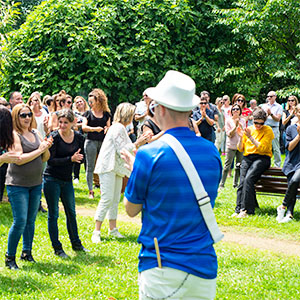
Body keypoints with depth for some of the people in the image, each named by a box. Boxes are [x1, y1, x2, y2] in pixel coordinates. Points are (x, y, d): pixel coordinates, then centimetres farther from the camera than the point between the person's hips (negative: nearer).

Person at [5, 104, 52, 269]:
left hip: (35, 183, 6)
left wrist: (47, 147, -9)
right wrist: (39, 150, -17)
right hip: (18, 184, -6)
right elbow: (19, 159, -20)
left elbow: (45, 158, 11)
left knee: (31, 221, 12)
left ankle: (27, 252, 25)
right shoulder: (14, 135, -10)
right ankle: (9, 257, 4)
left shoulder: (36, 133, 9)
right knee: (20, 221, -8)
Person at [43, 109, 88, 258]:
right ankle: (57, 248, 11)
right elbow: (50, 160, -17)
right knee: (53, 214, 2)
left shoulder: (78, 137, 1)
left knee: (71, 212, 15)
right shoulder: (54, 137, -13)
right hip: (52, 179, -5)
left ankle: (76, 243, 29)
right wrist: (70, 159, -25)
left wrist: (77, 158, -17)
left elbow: (81, 158, 7)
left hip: (67, 179, 5)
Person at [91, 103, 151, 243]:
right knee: (107, 199, -13)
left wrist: (140, 141, 13)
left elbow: (127, 148, 19)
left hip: (116, 168, 10)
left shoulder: (121, 128, 18)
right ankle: (96, 232, -11)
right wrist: (137, 143, -9)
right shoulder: (118, 128, -14)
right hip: (108, 168, -10)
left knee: (115, 200, 11)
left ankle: (113, 229, 18)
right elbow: (123, 150, -18)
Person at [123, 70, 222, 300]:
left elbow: (131, 209, 0)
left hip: (162, 269, -4)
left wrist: (133, 166, 17)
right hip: (205, 268, 4)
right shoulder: (212, 151, 2)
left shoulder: (150, 154, -12)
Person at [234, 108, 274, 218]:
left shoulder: (268, 130, 2)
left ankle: (246, 210, -28)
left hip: (262, 158, -4)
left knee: (248, 178, -28)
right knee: (242, 181, -20)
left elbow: (262, 148, -9)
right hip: (247, 158, 4)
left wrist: (250, 137, -14)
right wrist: (241, 137, -4)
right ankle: (238, 209, -20)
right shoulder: (248, 129, 14)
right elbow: (240, 149, 14)